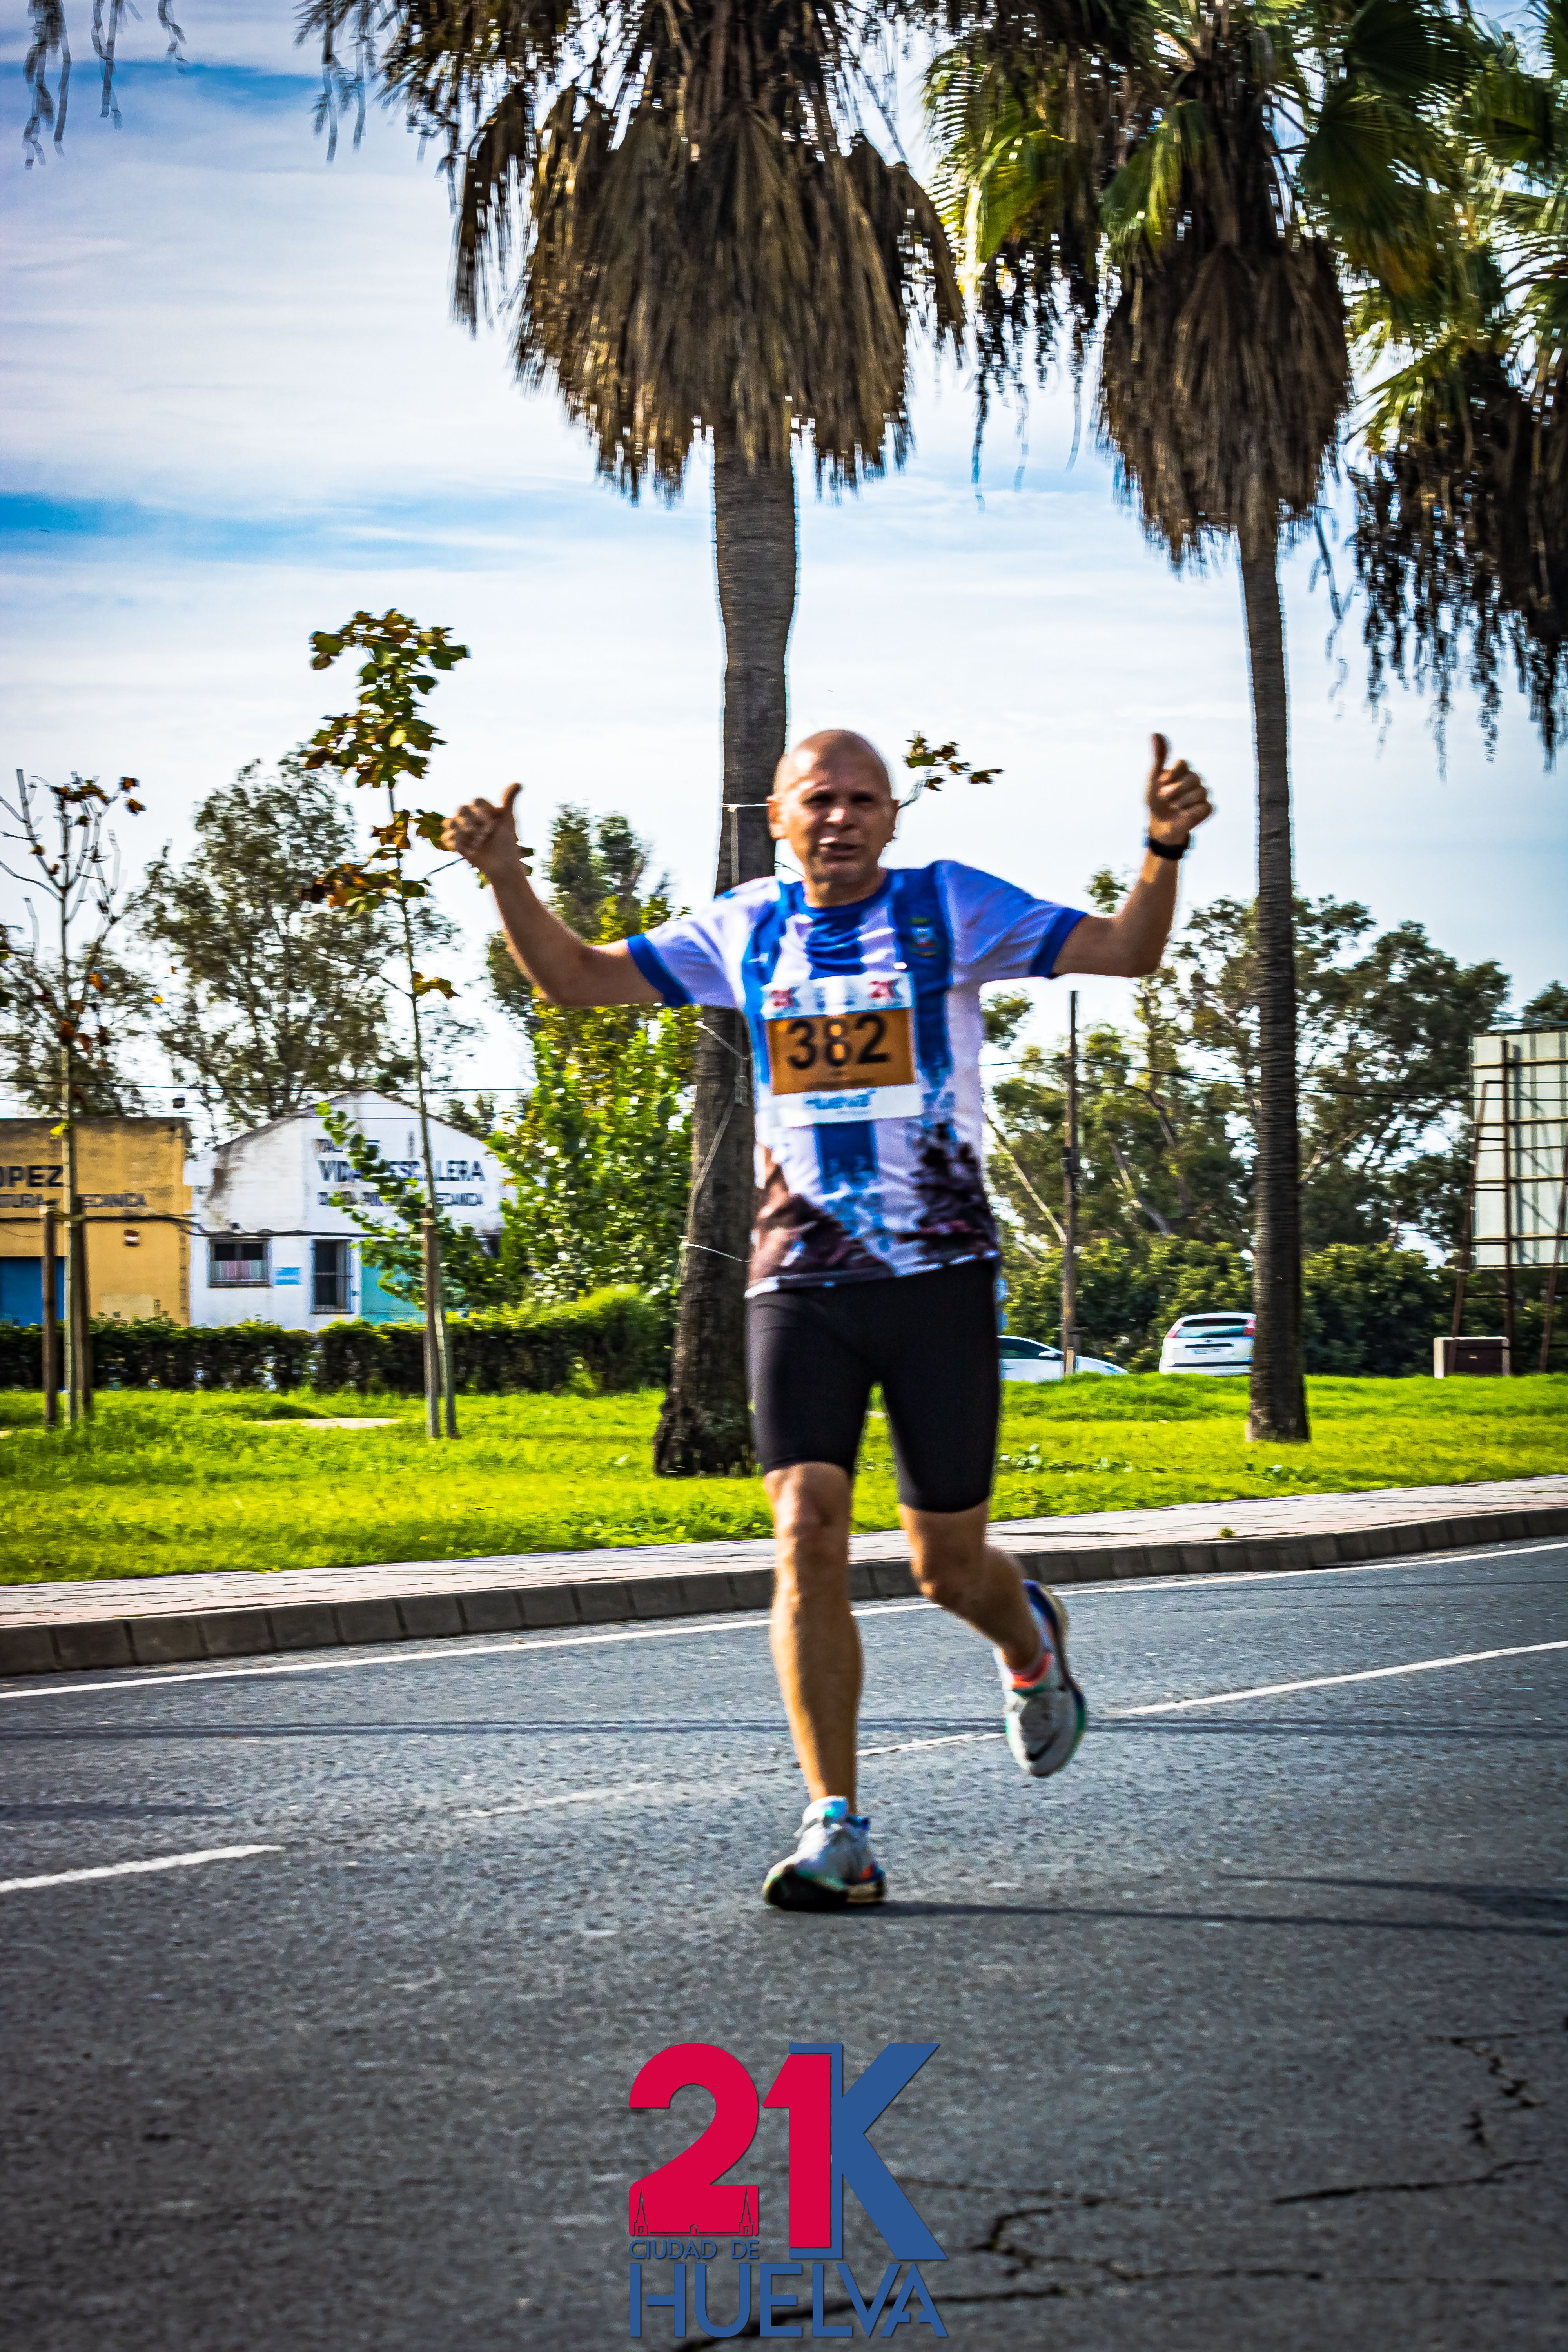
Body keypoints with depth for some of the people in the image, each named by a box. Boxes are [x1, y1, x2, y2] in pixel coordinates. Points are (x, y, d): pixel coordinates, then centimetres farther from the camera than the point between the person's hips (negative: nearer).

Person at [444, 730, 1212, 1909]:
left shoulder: (953, 906, 2)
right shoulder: (743, 930, 9)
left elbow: (1128, 952, -3)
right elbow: (576, 978, 14)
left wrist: (1165, 849, -21)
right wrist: (507, 876, -2)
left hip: (942, 1273, -2)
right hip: (799, 1281, 2)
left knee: (947, 1565, 4)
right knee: (808, 1534, -14)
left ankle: (1029, 1642, 42)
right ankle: (837, 1830, -12)